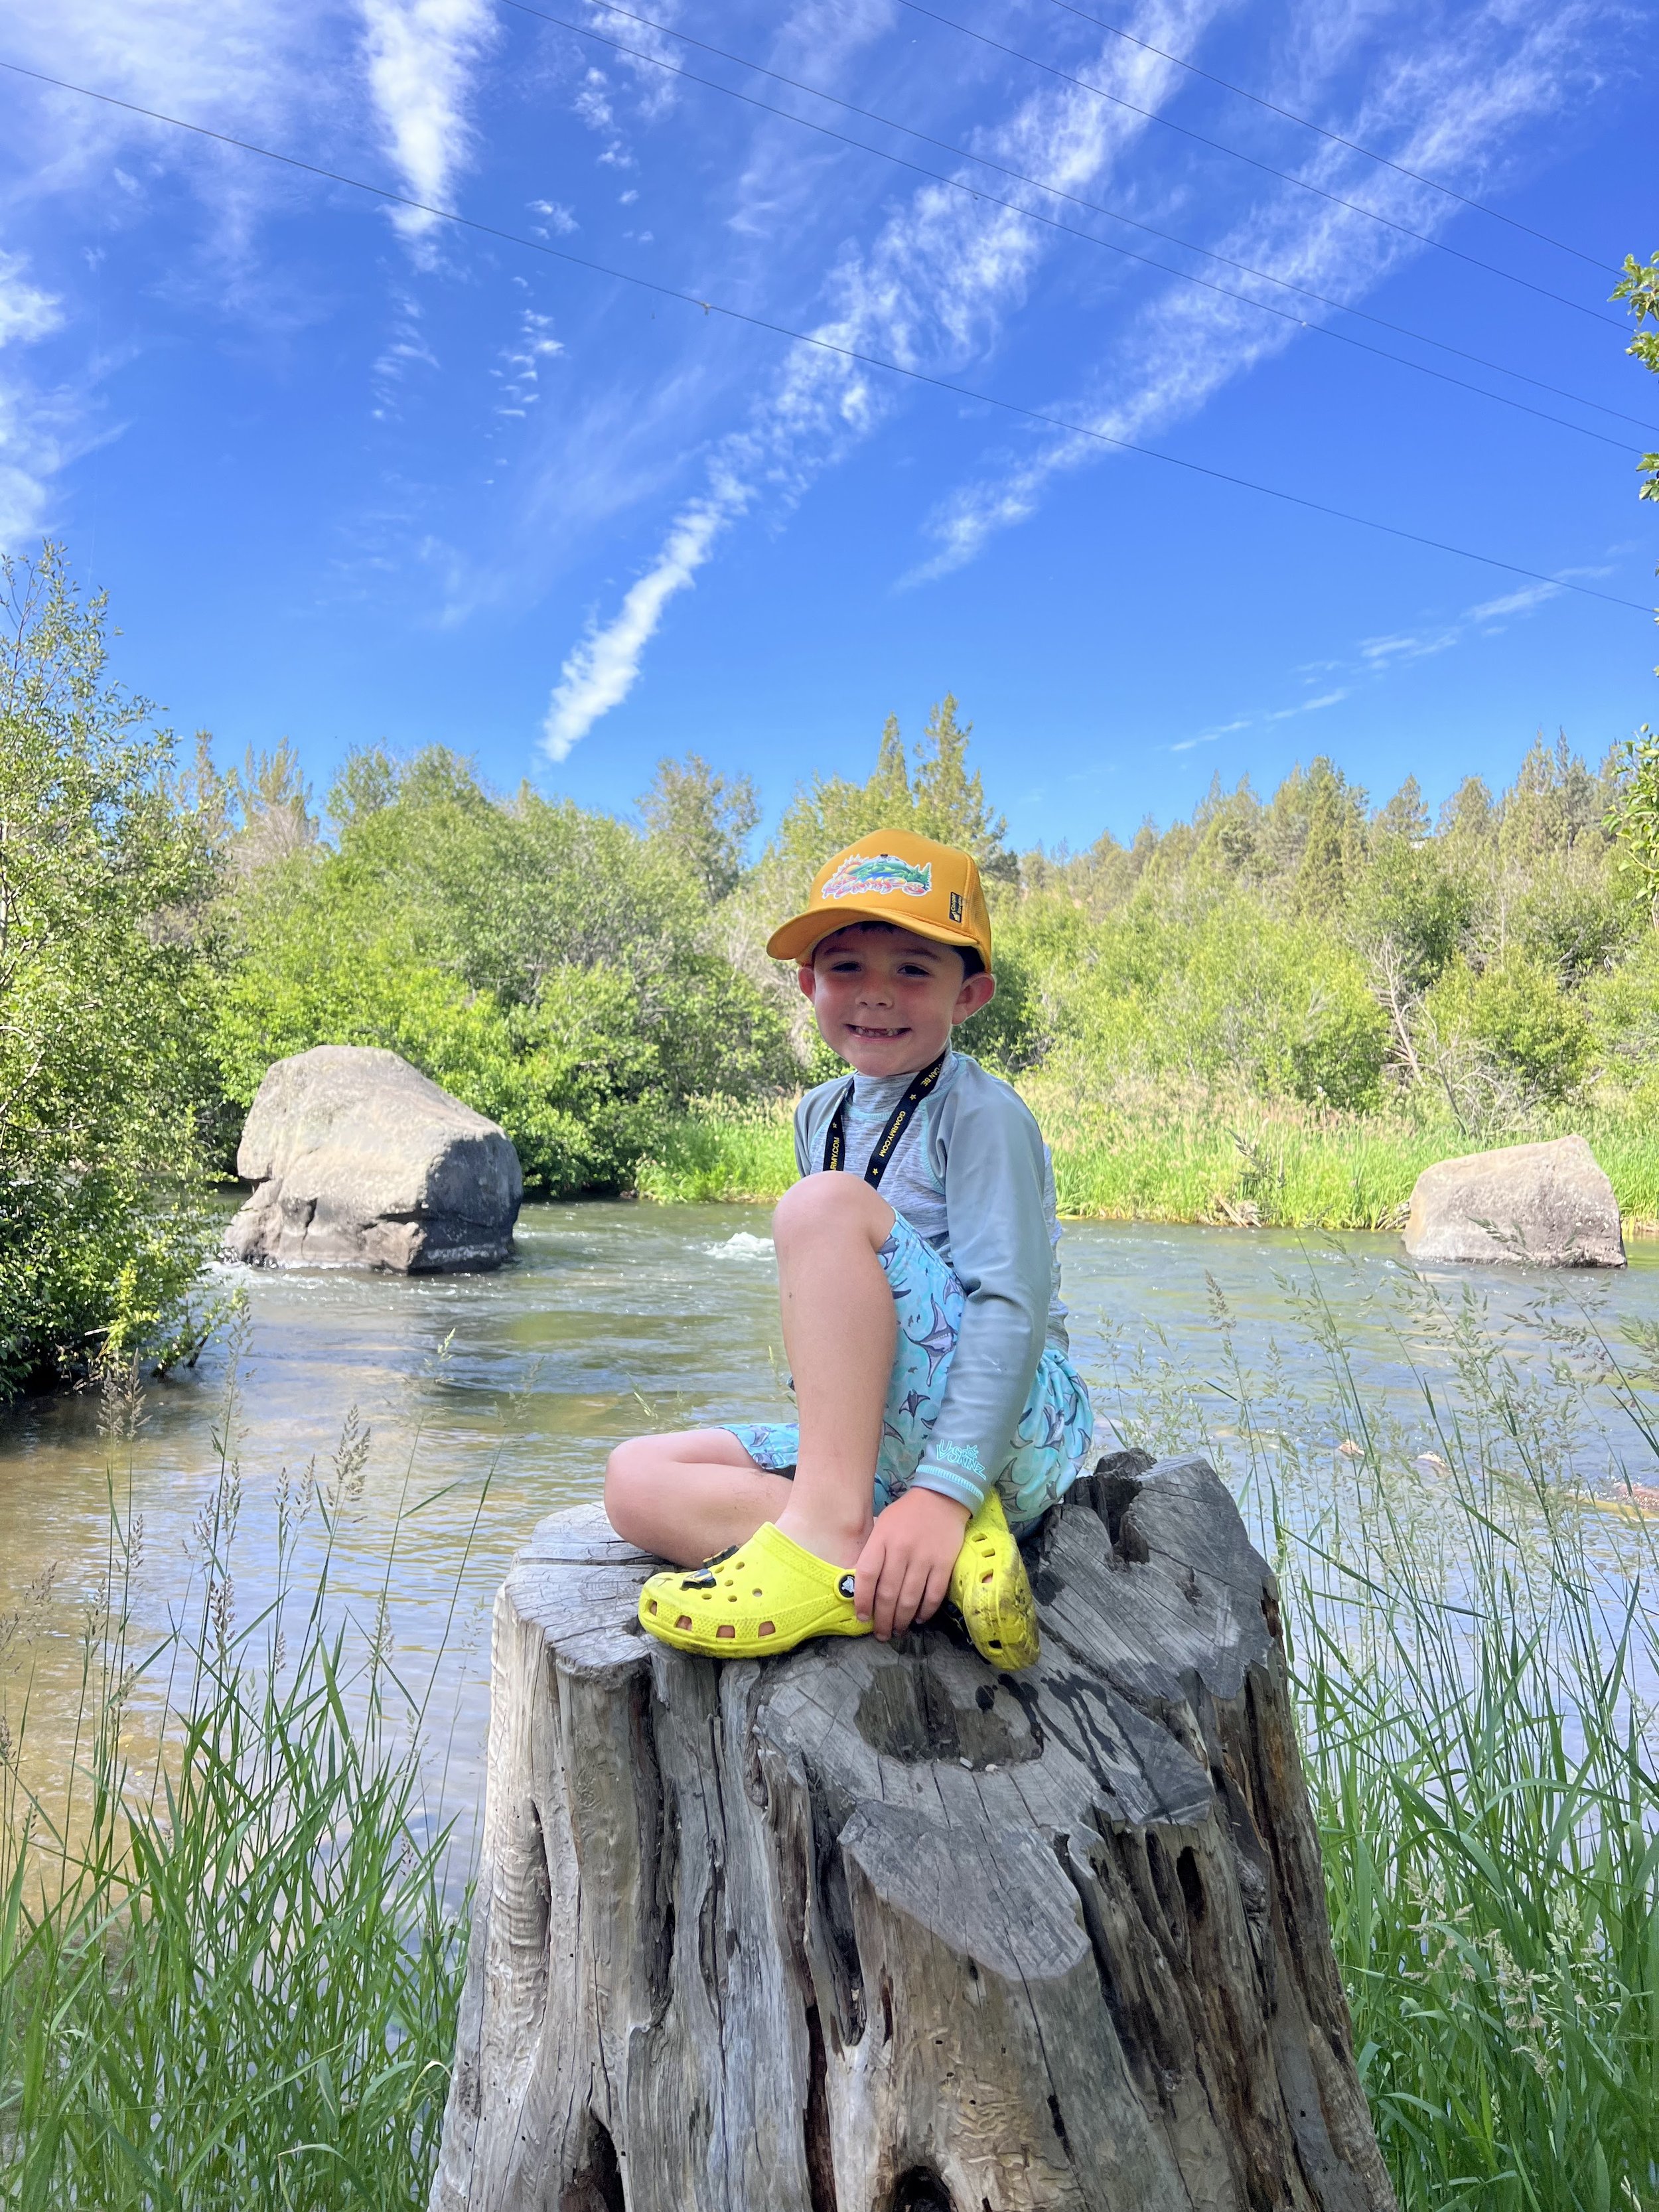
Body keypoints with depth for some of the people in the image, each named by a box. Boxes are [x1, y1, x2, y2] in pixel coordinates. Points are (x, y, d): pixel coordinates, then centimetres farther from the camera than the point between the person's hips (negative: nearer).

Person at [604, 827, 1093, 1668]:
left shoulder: (981, 1112, -10)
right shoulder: (821, 1116, 13)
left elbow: (1013, 1307, -22)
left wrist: (944, 1490, -32)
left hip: (1011, 1434, -8)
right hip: (883, 1446, 8)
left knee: (824, 1205, -25)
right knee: (637, 1479, -8)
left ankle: (828, 1541, -29)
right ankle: (941, 1556, -22)